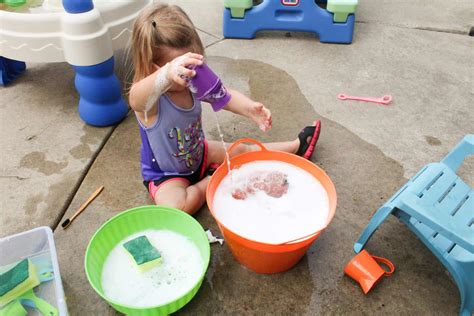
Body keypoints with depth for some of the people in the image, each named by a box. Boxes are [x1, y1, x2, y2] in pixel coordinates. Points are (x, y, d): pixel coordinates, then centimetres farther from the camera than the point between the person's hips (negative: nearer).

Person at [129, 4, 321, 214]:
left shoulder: (193, 84, -17)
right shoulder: (148, 100, -35)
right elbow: (137, 99, -59)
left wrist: (249, 108, -34)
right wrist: (168, 73, -81)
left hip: (198, 154, 6)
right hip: (166, 175, -5)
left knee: (241, 150, 13)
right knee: (177, 208, -34)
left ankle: (295, 146, 34)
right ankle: (212, 183, -6)